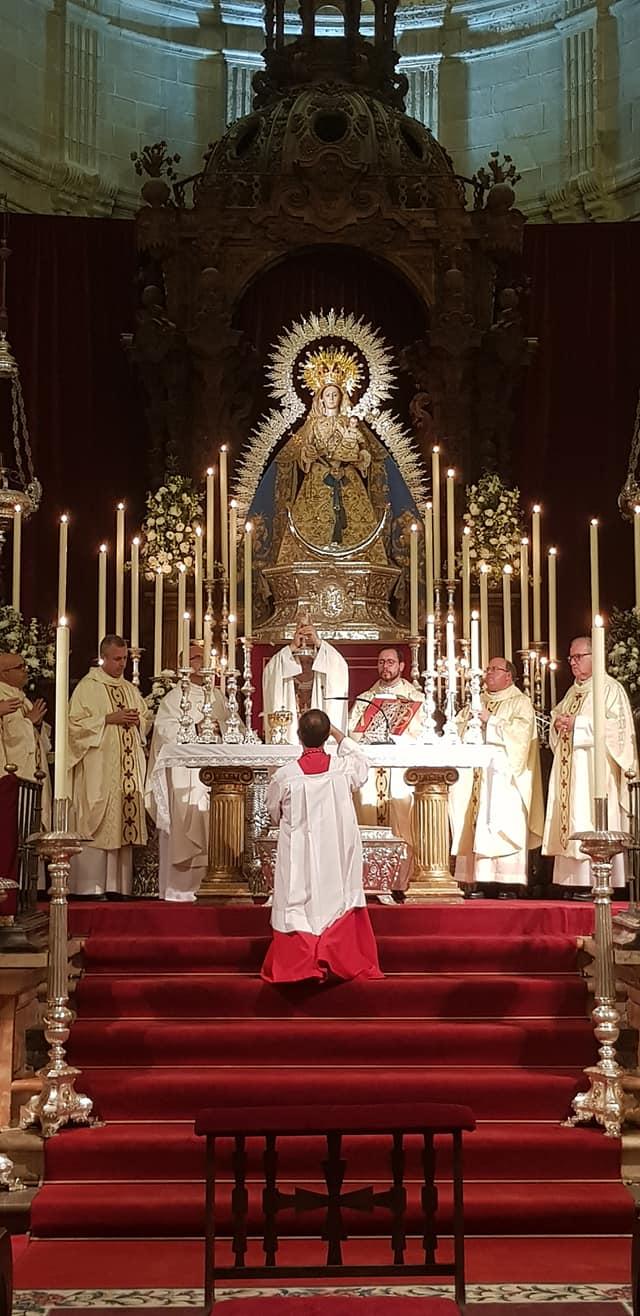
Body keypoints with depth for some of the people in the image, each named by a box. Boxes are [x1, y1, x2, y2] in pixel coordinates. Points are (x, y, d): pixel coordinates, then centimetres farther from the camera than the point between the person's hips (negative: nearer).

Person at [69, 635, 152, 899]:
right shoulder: (87, 687, -2)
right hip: (98, 767, -6)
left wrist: (137, 720, 0)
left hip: (127, 766, 6)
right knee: (97, 823, -9)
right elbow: (75, 722, -10)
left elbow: (147, 719, 23)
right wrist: (109, 719, -15)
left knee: (123, 822, 3)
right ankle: (90, 884, -7)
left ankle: (117, 884, 6)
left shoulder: (130, 689, 17)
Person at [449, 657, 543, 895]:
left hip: (504, 775, -5)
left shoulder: (521, 703, 5)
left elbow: (521, 731, -11)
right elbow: (458, 729, 15)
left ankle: (510, 883, -14)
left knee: (504, 826, -12)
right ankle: (475, 879, -3)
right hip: (474, 774, 5)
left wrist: (491, 720, -11)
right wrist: (466, 720, -5)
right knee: (473, 825, -3)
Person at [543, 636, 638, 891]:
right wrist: (558, 725, 0)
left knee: (593, 824, -13)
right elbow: (558, 719, 24)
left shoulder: (610, 689, -3)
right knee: (571, 823, 2)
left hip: (595, 769, -8)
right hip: (569, 772, 8)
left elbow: (617, 726, -14)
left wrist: (577, 724, -16)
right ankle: (573, 881, 2)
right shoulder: (572, 693, 21)